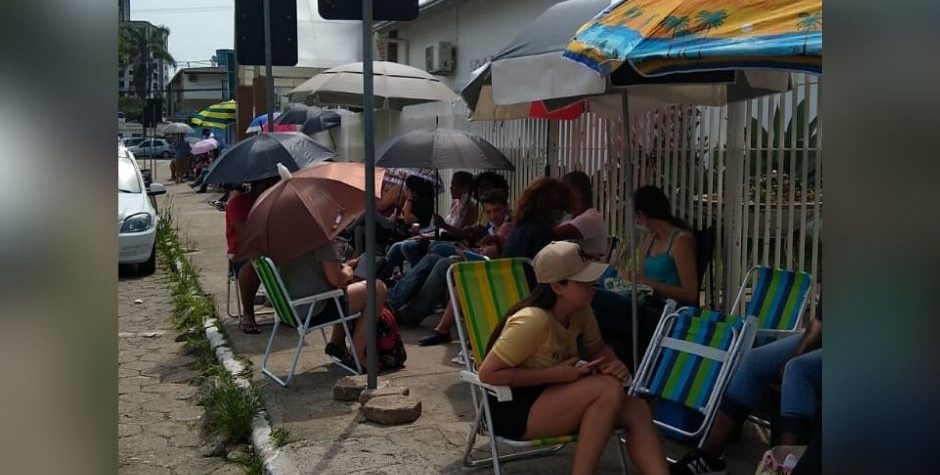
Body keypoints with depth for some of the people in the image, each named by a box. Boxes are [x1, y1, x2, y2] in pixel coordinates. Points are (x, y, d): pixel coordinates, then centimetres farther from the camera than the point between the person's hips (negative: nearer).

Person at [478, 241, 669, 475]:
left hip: (553, 398, 8)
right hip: (515, 408, -8)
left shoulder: (580, 310, -4)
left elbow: (597, 348, 14)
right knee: (609, 388, -25)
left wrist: (614, 364, -11)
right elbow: (488, 373, -25)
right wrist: (554, 374, -23)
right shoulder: (533, 321, -27)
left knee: (636, 409, -11)